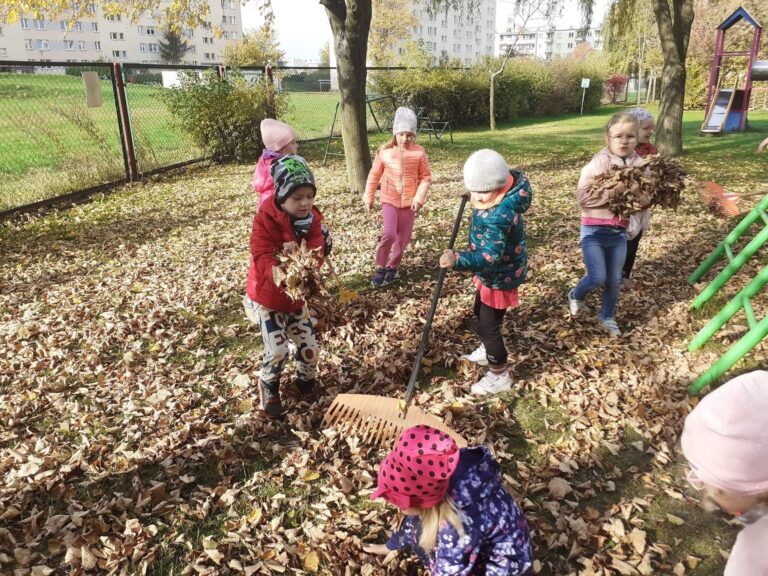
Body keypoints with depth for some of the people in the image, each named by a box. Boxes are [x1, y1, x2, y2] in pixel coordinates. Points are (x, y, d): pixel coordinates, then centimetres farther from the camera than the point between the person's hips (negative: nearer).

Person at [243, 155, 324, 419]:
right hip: (267, 298, -4)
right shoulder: (266, 219, -21)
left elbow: (316, 252, -17)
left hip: (296, 297, 4)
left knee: (309, 347, 6)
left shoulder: (312, 219, -7)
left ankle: (305, 381, 38)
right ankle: (269, 387, 21)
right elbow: (262, 257, -29)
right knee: (277, 350, -10)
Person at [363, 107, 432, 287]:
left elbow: (426, 178, -1)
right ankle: (380, 268, 0)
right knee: (388, 234, -17)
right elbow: (374, 175, 5)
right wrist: (369, 197, 7)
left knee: (403, 238, 9)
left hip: (409, 202, 1)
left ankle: (393, 267, 30)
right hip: (389, 200, -1)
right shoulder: (384, 152, -5)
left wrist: (419, 198, -13)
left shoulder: (419, 153, -6)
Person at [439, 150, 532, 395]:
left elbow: (490, 256, -41)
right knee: (481, 312, 28)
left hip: (501, 276, -10)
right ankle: (487, 351, 51)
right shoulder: (499, 195, -7)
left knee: (488, 324, 1)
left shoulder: (499, 215, -37)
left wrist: (457, 259, -49)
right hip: (493, 272, 11)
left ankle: (500, 375, 20)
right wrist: (475, 194, 8)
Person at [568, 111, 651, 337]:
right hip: (594, 230, -4)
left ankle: (607, 317, 36)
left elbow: (647, 199, 7)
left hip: (619, 232, 5)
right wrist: (613, 190, -25)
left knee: (614, 280, 12)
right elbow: (582, 196, -18)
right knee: (598, 277, -10)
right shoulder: (598, 162, -12)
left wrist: (638, 193, -16)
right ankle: (576, 296, 24)